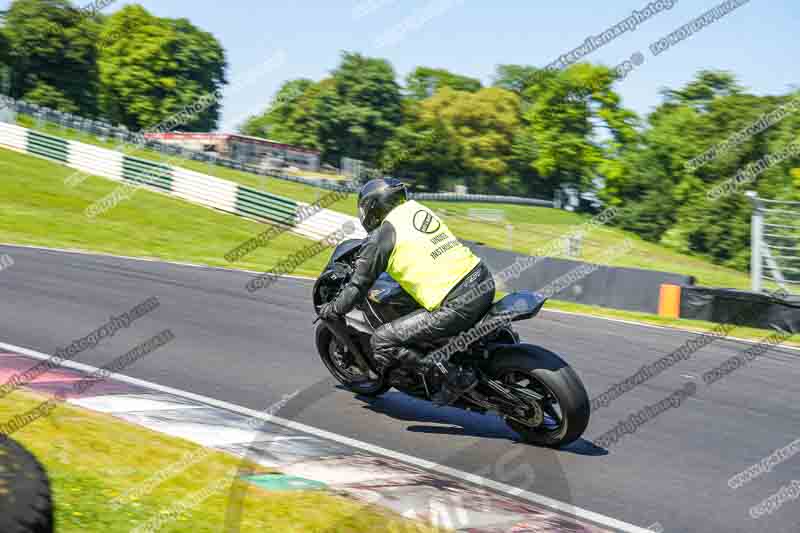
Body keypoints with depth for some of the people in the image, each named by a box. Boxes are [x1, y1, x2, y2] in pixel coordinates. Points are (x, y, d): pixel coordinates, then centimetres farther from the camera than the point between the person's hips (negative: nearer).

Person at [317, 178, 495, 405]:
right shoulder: (417, 208, 18)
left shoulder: (381, 236, -1)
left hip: (457, 305, -8)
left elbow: (359, 285, 4)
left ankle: (456, 377, -5)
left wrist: (332, 310, 22)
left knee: (383, 341, -1)